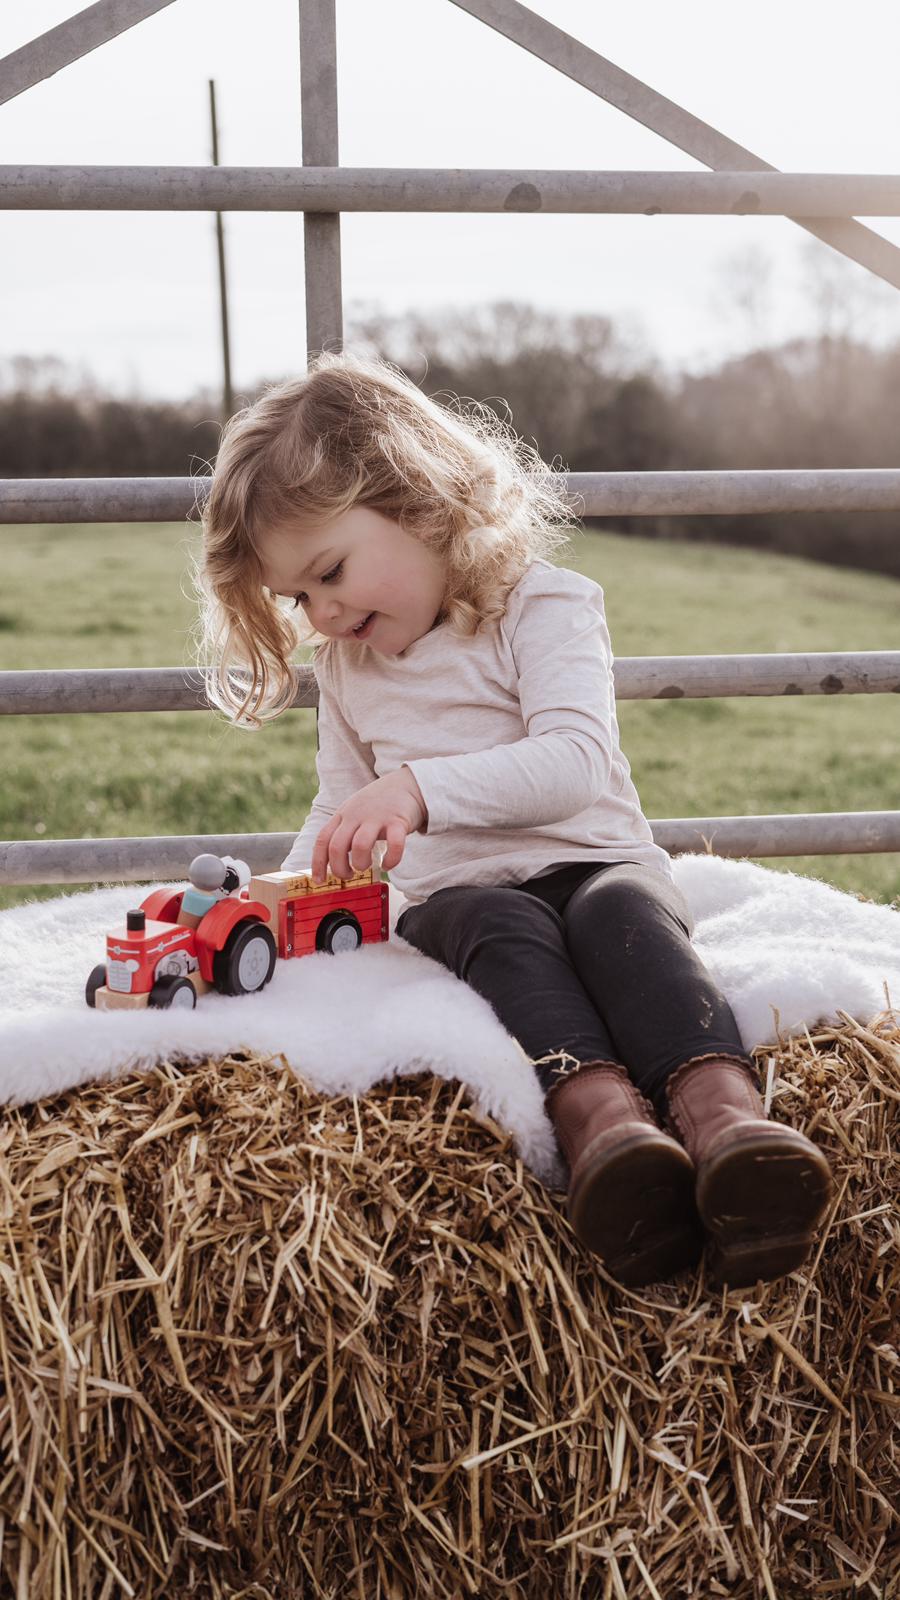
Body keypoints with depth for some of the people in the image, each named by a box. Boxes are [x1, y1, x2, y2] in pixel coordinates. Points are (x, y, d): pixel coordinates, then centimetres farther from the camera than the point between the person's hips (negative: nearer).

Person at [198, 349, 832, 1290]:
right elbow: (339, 808, 25)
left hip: (592, 859, -2)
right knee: (509, 929, -33)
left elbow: (574, 762, -22)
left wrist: (421, 787, -35)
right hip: (456, 892, 2)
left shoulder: (542, 606, -5)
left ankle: (722, 1108, -58)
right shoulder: (346, 668, 16)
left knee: (623, 911, -36)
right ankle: (597, 1112, -59)